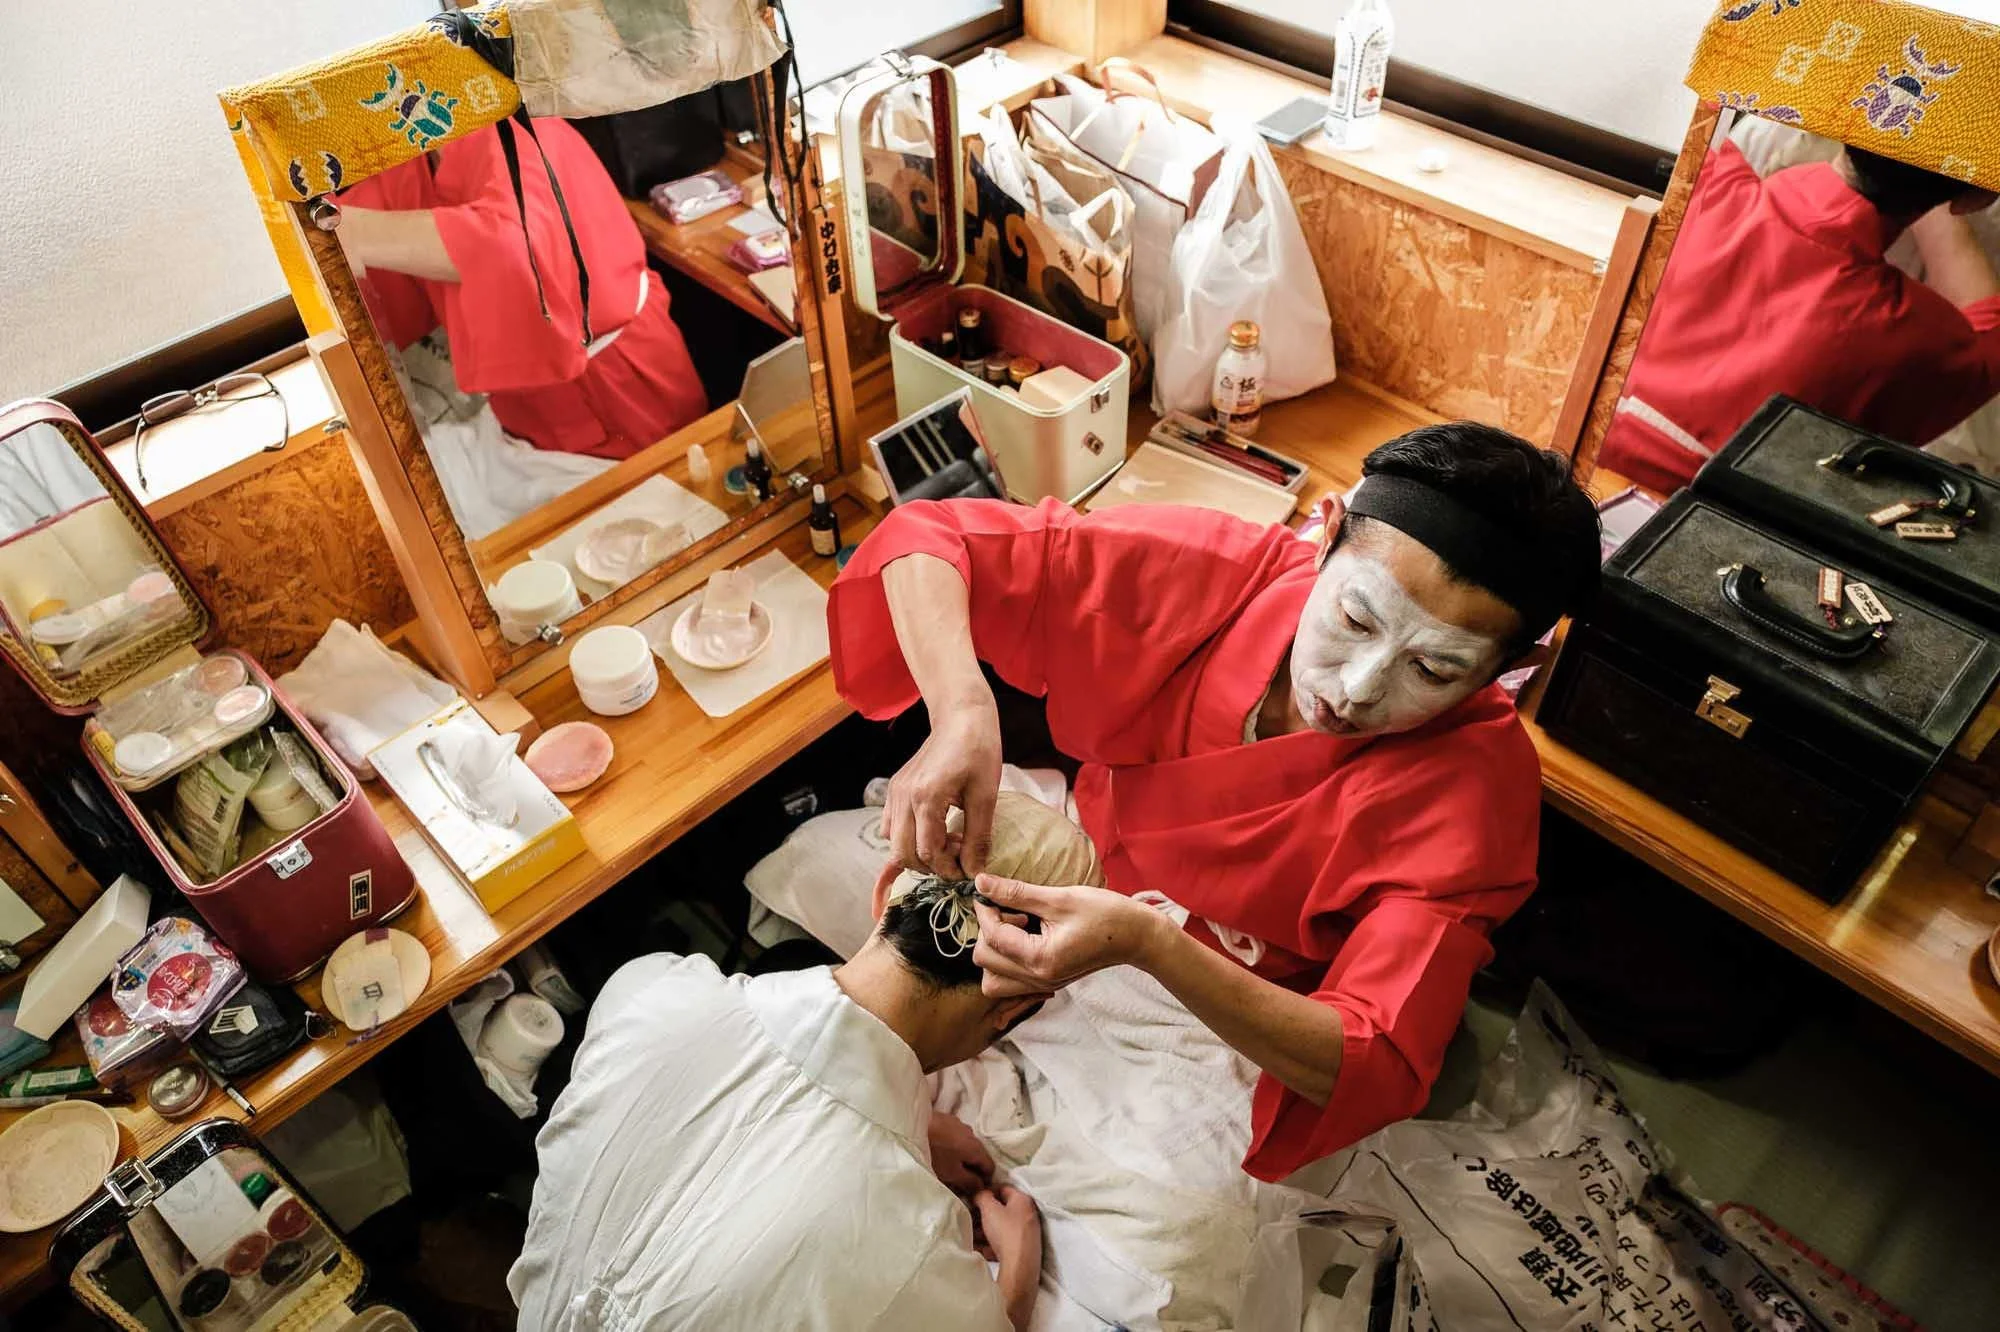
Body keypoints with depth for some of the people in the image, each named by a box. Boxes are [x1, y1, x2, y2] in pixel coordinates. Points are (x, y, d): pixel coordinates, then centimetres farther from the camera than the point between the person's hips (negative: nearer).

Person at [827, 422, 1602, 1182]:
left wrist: (1147, 943, -46)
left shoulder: (1477, 781, -28)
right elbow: (933, 539, -21)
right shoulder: (1223, 571, -25)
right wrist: (962, 713, -42)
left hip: (1235, 1020, -1)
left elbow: (1381, 1071, -31)